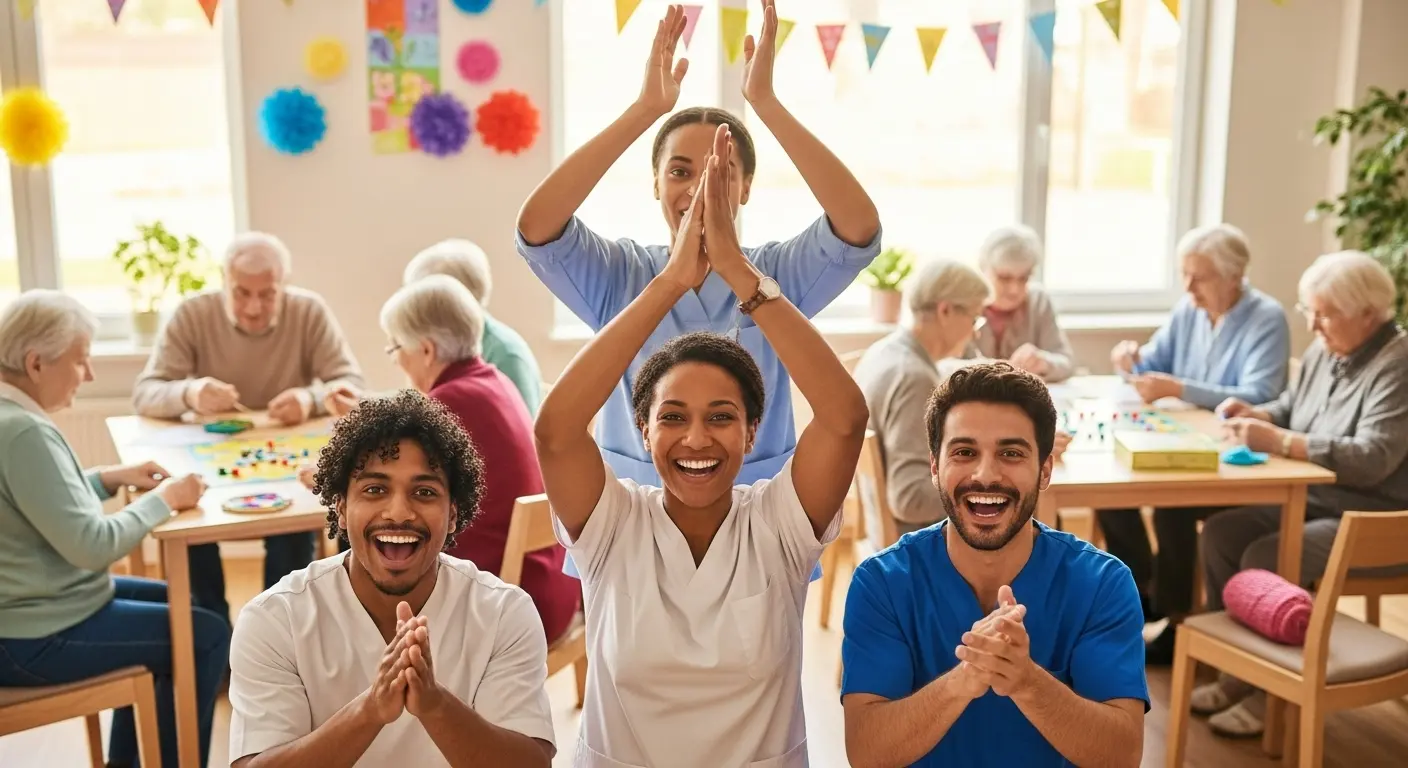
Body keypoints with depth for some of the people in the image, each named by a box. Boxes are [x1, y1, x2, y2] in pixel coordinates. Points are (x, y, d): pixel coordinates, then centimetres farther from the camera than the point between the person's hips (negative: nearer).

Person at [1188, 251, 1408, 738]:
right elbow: (1289, 408, 20)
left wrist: (1277, 441, -33)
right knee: (1221, 532, -6)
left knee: (1265, 559, -25)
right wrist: (1255, 414, -4)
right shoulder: (1325, 350, 6)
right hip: (1315, 501, 9)